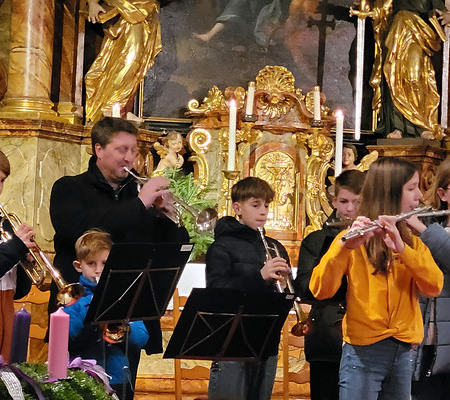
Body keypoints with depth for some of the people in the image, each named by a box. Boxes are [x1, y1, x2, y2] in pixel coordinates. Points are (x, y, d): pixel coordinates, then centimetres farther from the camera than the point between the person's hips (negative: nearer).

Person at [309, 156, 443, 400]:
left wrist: (401, 248, -20)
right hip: (363, 351, -5)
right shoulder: (355, 240, -3)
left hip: (404, 354, 5)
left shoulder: (413, 242, 13)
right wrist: (345, 246, -32)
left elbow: (434, 287, -5)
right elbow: (320, 290, -16)